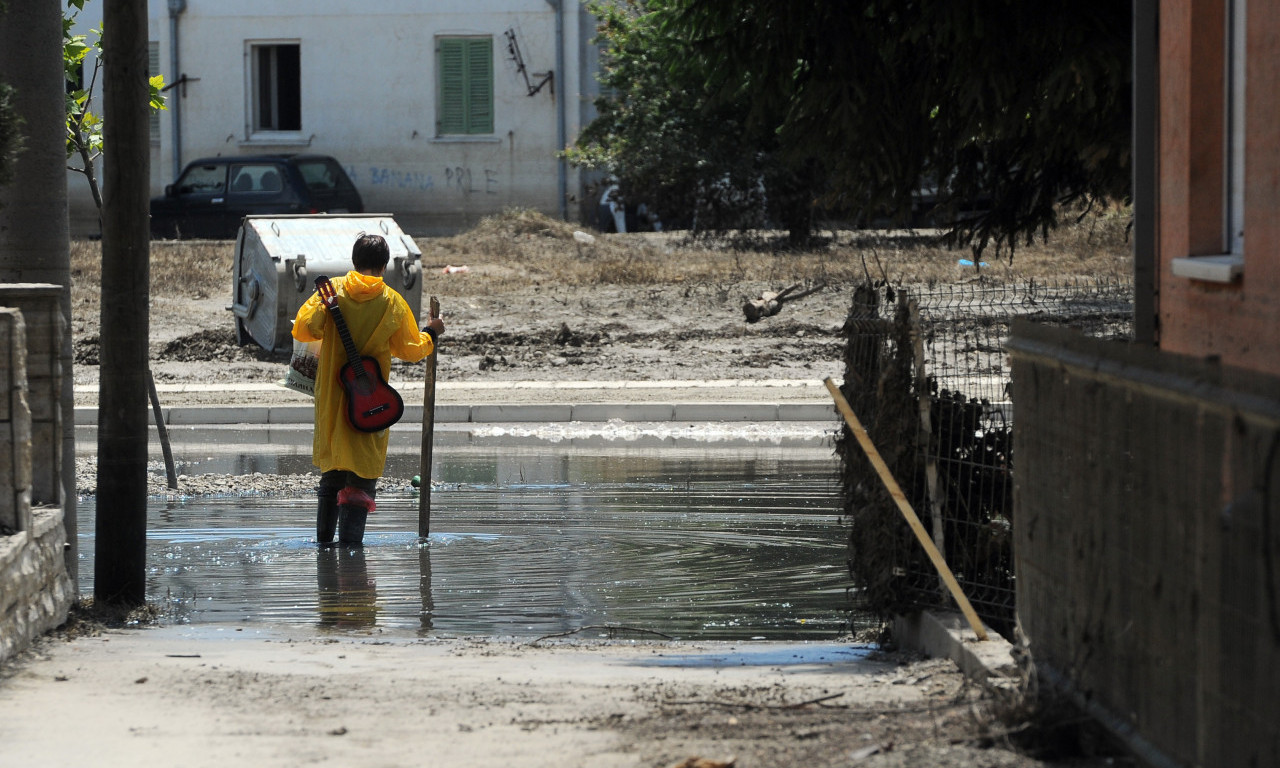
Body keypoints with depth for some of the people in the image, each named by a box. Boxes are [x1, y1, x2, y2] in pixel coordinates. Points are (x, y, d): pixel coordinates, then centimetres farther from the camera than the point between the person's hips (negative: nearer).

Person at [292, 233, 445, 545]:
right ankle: (350, 539, -12)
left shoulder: (332, 290, -3)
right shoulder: (392, 302, -5)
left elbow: (303, 329, -7)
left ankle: (324, 538, 21)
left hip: (331, 398, 3)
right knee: (363, 474, -1)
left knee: (332, 473, 17)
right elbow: (411, 350, 3)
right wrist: (431, 334, 23)